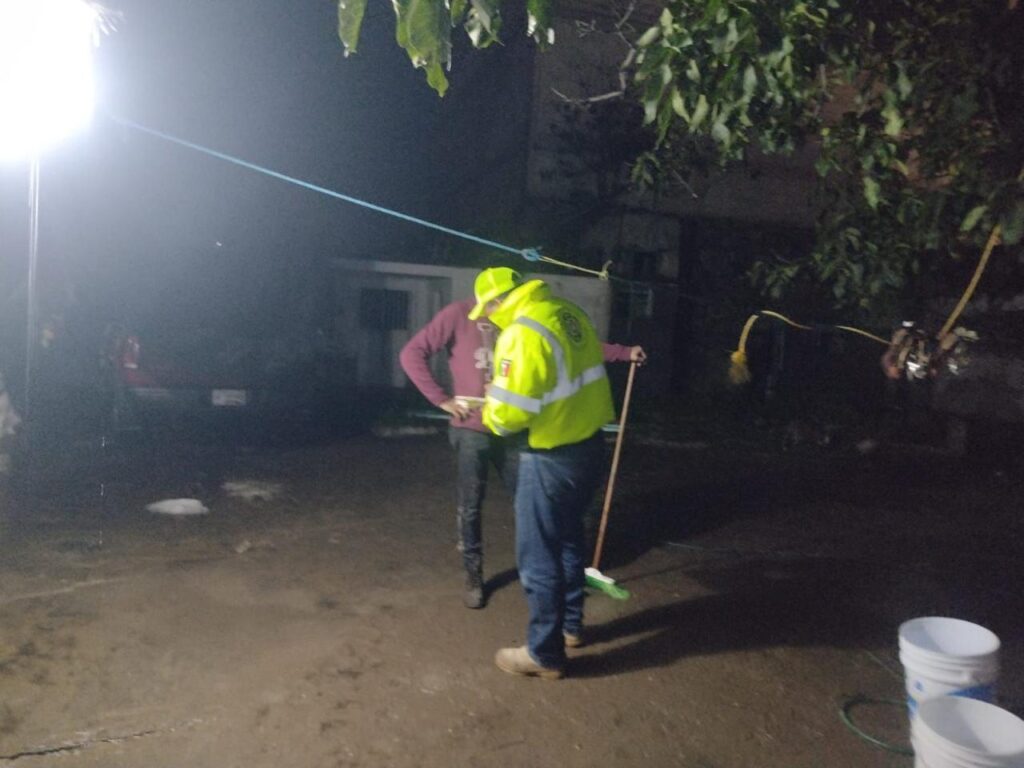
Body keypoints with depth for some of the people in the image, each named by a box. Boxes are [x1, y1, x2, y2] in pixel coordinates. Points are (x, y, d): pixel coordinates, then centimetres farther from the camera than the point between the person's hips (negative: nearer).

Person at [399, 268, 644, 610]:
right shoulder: (459, 315, -10)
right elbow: (412, 354, -9)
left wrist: (624, 353, 0)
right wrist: (441, 399, -12)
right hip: (472, 431, -3)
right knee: (469, 508, 7)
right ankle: (473, 576, 26)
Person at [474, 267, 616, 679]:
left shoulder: (523, 333, -23)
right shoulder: (568, 312, 5)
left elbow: (508, 414, -24)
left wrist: (491, 410, -1)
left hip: (553, 458, -9)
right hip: (589, 443, 9)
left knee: (538, 556, 6)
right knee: (568, 538, 25)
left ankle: (544, 653, 19)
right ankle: (570, 624, 41)